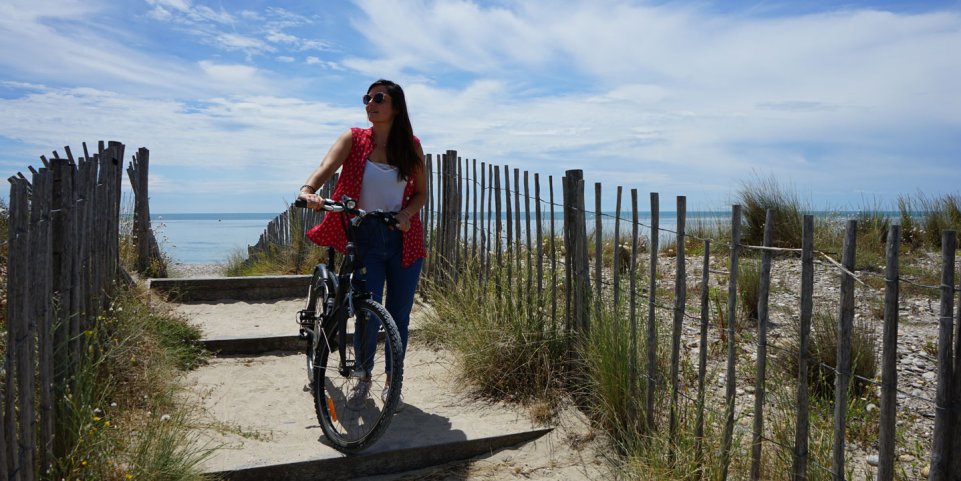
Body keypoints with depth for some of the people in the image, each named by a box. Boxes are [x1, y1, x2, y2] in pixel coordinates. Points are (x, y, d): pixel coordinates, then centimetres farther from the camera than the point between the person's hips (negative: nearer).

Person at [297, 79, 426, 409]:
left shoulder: (411, 146, 4)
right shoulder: (354, 139, 0)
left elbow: (421, 193, 8)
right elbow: (327, 166, -18)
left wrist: (406, 213, -13)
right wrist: (308, 190, -39)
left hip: (403, 239, 2)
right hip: (365, 238, -1)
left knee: (399, 314, 7)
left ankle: (392, 380, 26)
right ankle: (363, 377, 19)